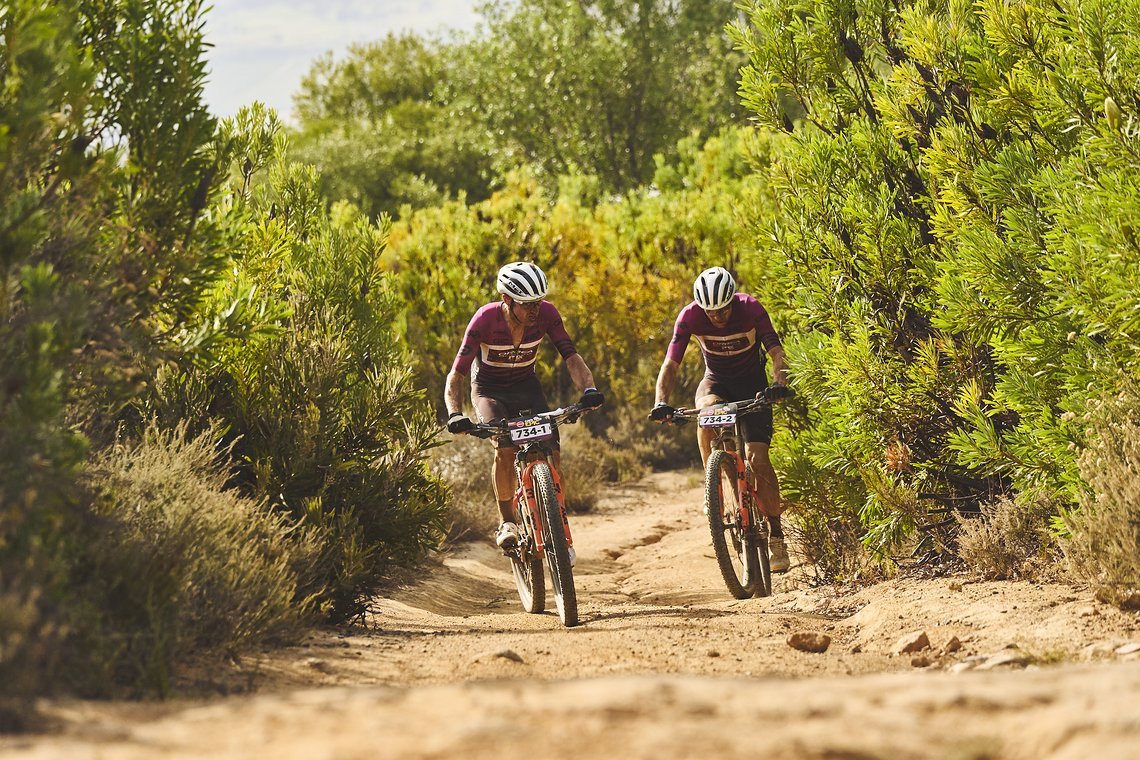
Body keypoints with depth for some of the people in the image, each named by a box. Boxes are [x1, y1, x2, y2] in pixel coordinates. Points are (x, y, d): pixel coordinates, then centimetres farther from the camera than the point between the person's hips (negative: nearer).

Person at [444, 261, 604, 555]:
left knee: (551, 452, -16)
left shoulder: (546, 314, -22)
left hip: (525, 386, 3)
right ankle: (507, 522, -11)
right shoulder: (486, 319, -30)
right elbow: (456, 375, -30)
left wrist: (589, 388, -46)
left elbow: (571, 356, -26)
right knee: (505, 448, -29)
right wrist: (455, 414, -46)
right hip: (489, 390, -3)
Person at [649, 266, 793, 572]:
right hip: (716, 382, 1)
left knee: (758, 459, -15)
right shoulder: (690, 316, -22)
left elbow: (776, 351, -28)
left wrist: (779, 384, -48)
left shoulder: (750, 308, -24)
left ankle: (775, 535, -5)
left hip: (752, 381, -1)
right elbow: (671, 364, -23)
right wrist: (661, 402, -40)